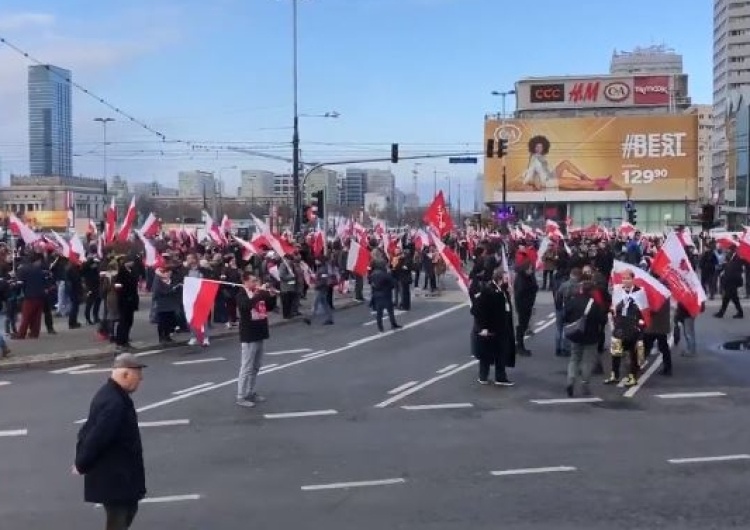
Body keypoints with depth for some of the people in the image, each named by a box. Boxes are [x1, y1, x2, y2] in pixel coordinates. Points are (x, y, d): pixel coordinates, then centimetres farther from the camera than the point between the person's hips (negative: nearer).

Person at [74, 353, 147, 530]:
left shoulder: (113, 395, 6)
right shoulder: (114, 403, -28)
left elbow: (90, 430, 13)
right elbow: (96, 437, -27)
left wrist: (82, 462, 13)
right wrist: (82, 465, -13)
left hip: (118, 472, 10)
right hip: (112, 476, -10)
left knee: (129, 509, 23)